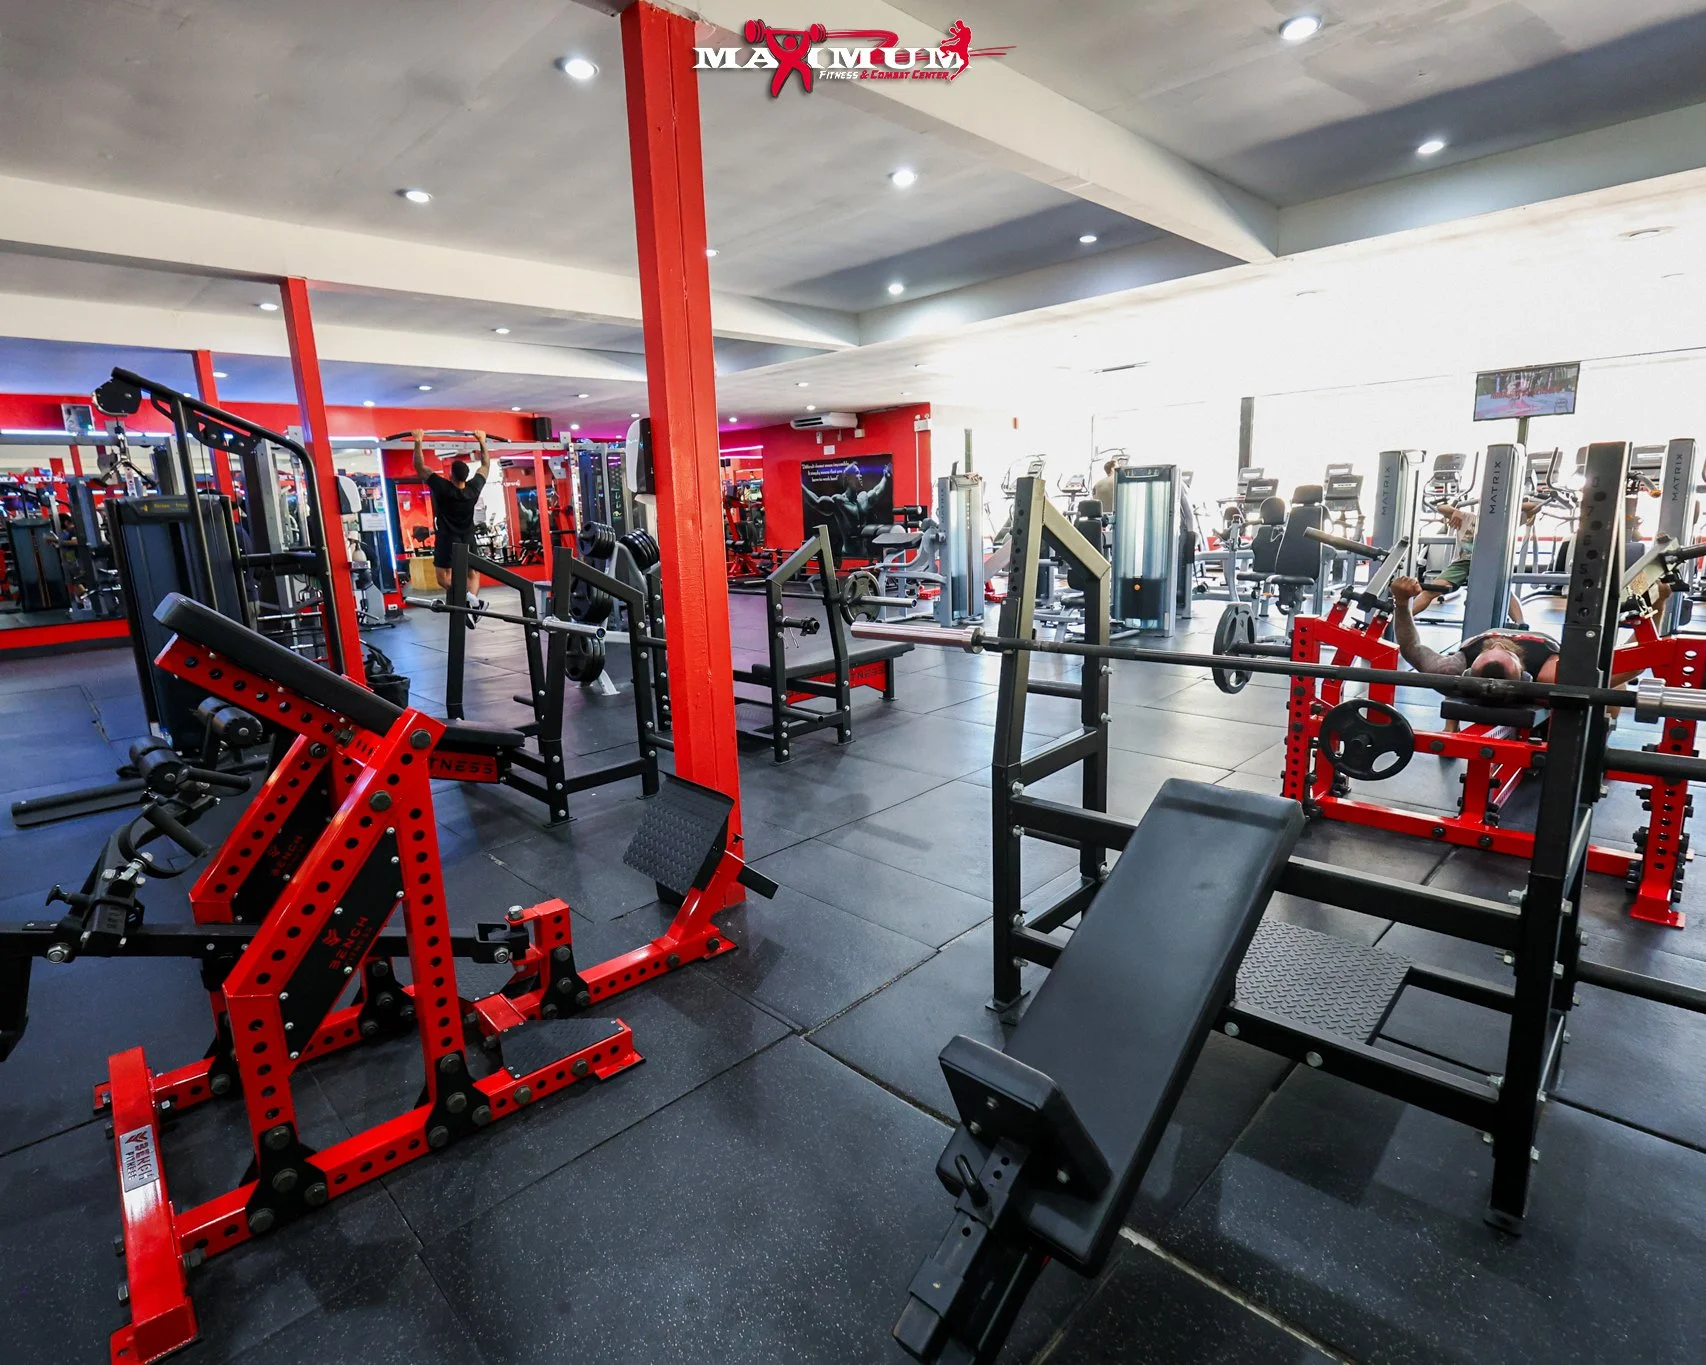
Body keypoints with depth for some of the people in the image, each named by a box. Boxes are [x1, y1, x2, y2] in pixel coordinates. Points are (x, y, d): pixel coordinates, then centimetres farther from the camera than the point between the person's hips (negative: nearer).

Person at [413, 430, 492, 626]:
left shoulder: (443, 488, -19)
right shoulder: (474, 488, -9)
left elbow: (420, 467, -12)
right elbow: (486, 465, 5)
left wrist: (418, 442, -7)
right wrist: (482, 441, 11)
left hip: (447, 540, -4)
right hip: (468, 540, 4)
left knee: (443, 576, -1)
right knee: (473, 573, 16)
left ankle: (464, 595, -30)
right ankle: (472, 601, -10)